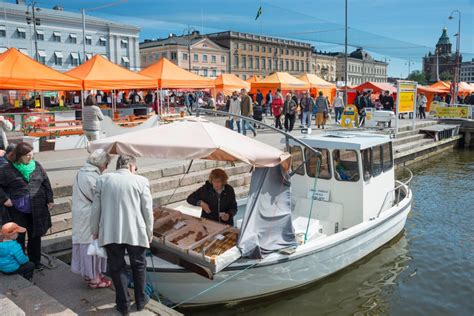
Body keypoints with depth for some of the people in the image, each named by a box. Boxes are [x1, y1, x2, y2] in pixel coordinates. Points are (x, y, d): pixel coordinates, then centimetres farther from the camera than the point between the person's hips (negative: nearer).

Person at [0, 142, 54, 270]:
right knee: (19, 237, 7)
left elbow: (46, 182, 7)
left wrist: (50, 199, 6)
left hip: (37, 210, 3)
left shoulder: (36, 165, 1)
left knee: (35, 236, 13)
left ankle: (35, 261, 29)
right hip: (18, 211, -3)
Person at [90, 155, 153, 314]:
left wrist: (95, 230, 17)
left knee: (117, 267, 13)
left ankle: (123, 304, 19)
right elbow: (148, 210, -2)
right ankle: (140, 301, 28)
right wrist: (149, 232, 9)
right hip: (135, 232, -1)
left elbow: (96, 208, 6)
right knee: (138, 266, 17)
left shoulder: (103, 179, 3)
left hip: (110, 233, 1)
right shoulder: (141, 181, -4)